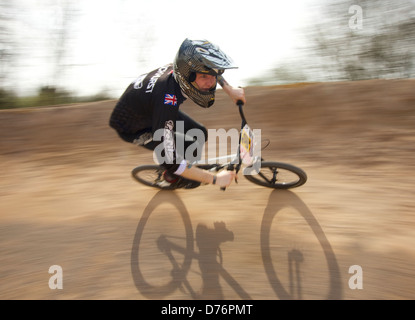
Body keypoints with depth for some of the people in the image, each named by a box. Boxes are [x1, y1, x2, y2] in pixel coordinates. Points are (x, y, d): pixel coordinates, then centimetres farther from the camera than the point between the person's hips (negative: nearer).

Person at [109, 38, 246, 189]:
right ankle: (171, 176, 11)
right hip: (132, 128, -7)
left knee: (200, 134, 2)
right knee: (190, 148, -21)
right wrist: (215, 179, -34)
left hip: (147, 108, 7)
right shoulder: (166, 103, -43)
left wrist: (230, 90, -7)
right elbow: (170, 162, -40)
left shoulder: (184, 68, -22)